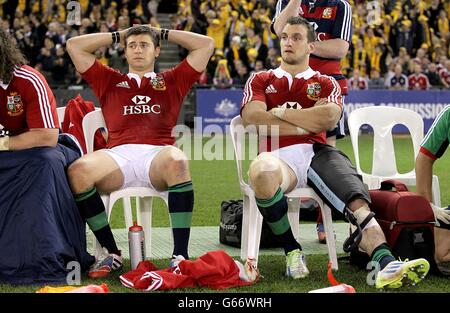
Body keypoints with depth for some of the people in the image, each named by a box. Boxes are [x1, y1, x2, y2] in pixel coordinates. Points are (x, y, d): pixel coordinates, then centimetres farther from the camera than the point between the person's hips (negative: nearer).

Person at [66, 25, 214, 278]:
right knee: (77, 171, -32)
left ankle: (181, 255, -37)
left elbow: (206, 45, 27)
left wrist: (163, 34, 34)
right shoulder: (109, 81, 31)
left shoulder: (172, 81, 29)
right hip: (118, 155, 1)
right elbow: (74, 45, 30)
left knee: (177, 162, -39)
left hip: (158, 155, -1)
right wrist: (118, 36, 37)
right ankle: (112, 253, -23)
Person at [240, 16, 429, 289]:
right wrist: (306, 124, 1)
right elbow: (252, 118, 3)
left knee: (356, 199, -30)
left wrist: (279, 113, 4)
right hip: (279, 157, -1)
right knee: (261, 172, -40)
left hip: (316, 152, 1)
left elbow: (329, 117, 1)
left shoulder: (326, 84, 25)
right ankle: (292, 250, -20)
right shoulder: (260, 81, 25)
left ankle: (385, 263, -51)